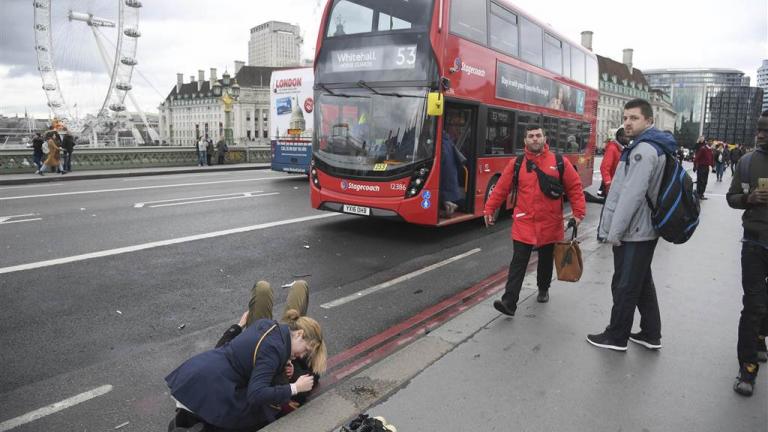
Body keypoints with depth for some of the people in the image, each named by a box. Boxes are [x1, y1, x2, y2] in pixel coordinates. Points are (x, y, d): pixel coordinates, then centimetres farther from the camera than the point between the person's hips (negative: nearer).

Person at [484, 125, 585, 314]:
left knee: (546, 261, 17)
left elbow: (574, 187, 2)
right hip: (523, 223, -1)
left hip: (550, 224, 1)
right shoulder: (516, 163, 0)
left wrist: (578, 212, -5)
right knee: (518, 262, -5)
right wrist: (489, 209, 0)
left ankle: (543, 289, 41)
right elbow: (501, 188, 2)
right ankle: (509, 302, -7)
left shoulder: (560, 162, -1)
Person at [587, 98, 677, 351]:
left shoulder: (643, 150, -19)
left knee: (624, 286, 2)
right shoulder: (653, 146, 14)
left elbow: (632, 195, -25)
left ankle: (616, 337, 15)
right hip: (644, 229, 10)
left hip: (633, 232, -10)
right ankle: (651, 335, 29)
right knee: (642, 283, 18)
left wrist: (614, 231, -19)